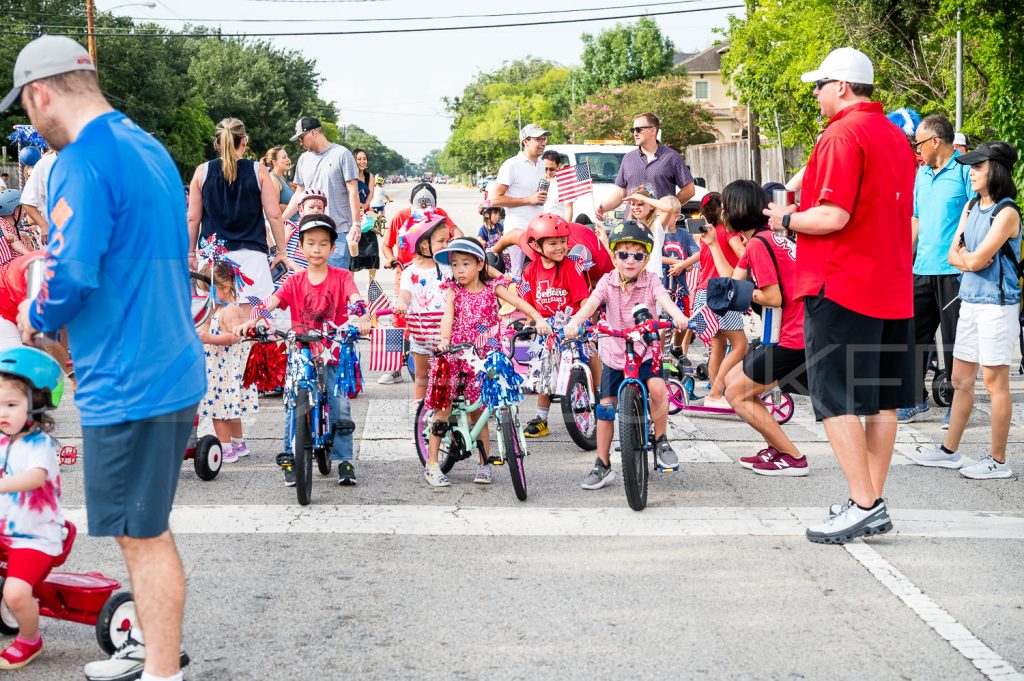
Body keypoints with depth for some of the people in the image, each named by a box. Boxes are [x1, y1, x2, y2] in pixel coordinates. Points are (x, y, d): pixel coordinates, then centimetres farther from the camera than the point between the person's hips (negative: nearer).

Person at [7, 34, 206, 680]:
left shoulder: (82, 162, -17)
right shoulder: (148, 147, 12)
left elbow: (71, 275, -24)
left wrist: (35, 318, -3)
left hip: (126, 384, -10)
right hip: (174, 369, 10)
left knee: (143, 534, 0)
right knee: (147, 528, 21)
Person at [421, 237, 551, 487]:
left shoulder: (492, 288, 2)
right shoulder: (453, 291, 1)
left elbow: (518, 302, -10)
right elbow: (448, 316, -15)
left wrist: (539, 319, -26)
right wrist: (444, 340, -34)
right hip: (453, 355, 0)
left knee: (478, 410, 6)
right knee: (443, 407, -1)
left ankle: (485, 463, 19)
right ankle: (432, 464, 4)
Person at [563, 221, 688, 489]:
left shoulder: (650, 281, -7)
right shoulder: (608, 281, -6)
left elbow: (664, 298, -27)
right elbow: (591, 302, -22)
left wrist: (677, 316, -49)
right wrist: (574, 322, -43)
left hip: (645, 351, -1)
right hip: (614, 354, 1)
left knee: (657, 388, -27)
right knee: (606, 407, 0)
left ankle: (661, 441, -3)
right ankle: (602, 465, 13)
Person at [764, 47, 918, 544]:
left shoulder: (843, 135, -14)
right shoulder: (896, 136, 14)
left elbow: (833, 216, -23)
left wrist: (786, 219, -5)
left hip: (841, 287, -9)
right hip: (892, 288, 9)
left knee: (837, 401, -4)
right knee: (880, 400, 10)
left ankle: (863, 506, -6)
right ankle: (875, 504, 15)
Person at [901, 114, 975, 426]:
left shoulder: (966, 170, -7)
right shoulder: (921, 173, 15)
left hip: (954, 271, -7)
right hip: (923, 270, 7)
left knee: (955, 341, 0)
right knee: (914, 334, 7)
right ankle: (916, 400, 17)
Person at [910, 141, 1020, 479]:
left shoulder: (1006, 213, -13)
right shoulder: (971, 207, 11)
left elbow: (975, 261, -16)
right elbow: (954, 255, 8)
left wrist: (964, 256, 3)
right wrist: (969, 258, -10)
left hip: (997, 305, -8)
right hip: (970, 301, 8)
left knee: (995, 382, -2)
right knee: (960, 380, 13)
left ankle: (998, 460, 4)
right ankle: (950, 450, 23)